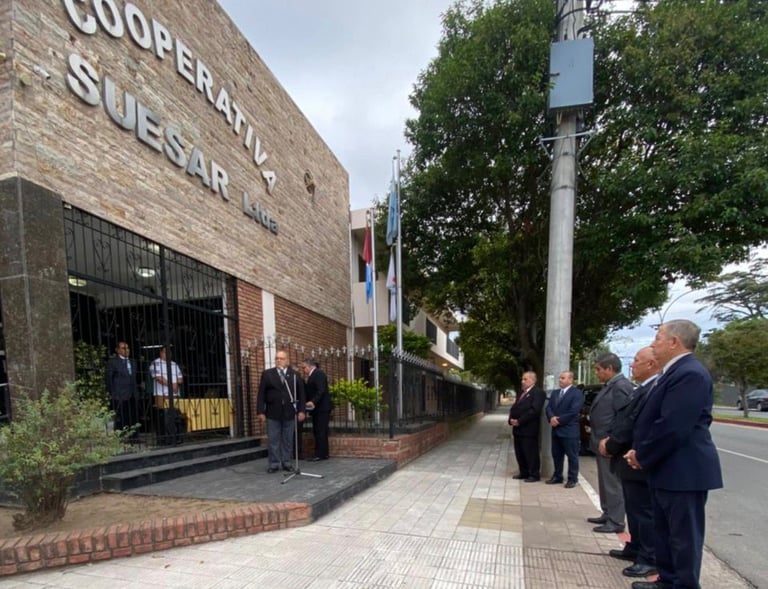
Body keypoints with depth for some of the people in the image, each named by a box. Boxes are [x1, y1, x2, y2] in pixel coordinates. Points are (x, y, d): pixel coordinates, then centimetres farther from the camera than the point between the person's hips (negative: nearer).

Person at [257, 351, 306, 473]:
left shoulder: (295, 375, 6)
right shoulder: (267, 374, 5)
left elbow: (301, 393, 5)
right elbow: (261, 394, 1)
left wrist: (301, 410, -2)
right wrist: (260, 411, -6)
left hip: (289, 413, 1)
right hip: (272, 413, 0)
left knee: (288, 440, 7)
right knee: (273, 440, 4)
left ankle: (286, 462, 16)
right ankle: (274, 464, 13)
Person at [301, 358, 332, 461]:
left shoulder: (319, 374, -11)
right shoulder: (312, 375, 17)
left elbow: (321, 390, -21)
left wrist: (313, 402, -28)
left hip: (322, 407, -9)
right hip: (317, 408, 9)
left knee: (320, 431, -6)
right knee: (317, 431, 10)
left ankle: (320, 454, -2)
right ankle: (324, 453, 17)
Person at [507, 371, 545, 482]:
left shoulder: (538, 392, -9)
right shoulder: (521, 393, 21)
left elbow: (535, 410, -20)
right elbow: (514, 408, 18)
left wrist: (519, 421, -19)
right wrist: (511, 420, -1)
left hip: (529, 429, -9)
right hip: (518, 428, 9)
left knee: (531, 453, 0)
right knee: (519, 453, 13)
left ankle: (535, 475, 12)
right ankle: (524, 473, 25)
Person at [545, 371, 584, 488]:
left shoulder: (577, 393, -9)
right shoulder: (555, 393, 15)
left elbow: (573, 412, -18)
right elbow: (548, 407, 7)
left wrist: (559, 420, -15)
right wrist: (551, 418, -14)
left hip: (569, 430, -7)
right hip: (556, 430, 7)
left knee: (572, 456, 3)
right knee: (556, 455, 13)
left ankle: (572, 479, 13)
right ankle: (557, 476, 24)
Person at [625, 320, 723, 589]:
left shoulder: (690, 373, -22)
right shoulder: (675, 372, 12)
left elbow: (673, 427, -26)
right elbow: (652, 418, 16)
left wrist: (642, 456, -14)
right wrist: (639, 451, 5)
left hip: (683, 471, -10)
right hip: (666, 468, 10)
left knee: (684, 536, 5)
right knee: (665, 531, 20)